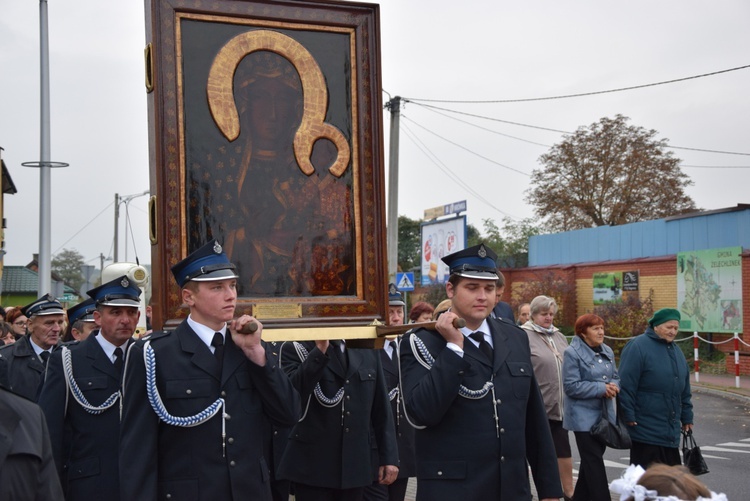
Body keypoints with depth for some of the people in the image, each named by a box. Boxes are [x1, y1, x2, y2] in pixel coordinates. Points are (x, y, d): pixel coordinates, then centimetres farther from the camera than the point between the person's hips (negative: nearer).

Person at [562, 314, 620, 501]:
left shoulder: (607, 351, 10)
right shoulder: (572, 353, -12)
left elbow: (616, 377, 16)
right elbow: (571, 386, -17)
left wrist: (614, 387, -8)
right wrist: (601, 388, -19)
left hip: (605, 414, 7)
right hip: (584, 417, -7)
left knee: (591, 461, 16)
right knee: (594, 462, -7)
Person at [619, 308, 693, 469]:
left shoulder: (676, 351, 16)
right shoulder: (638, 346, -10)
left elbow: (684, 390, 21)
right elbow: (626, 385, -15)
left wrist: (687, 418, 18)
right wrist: (629, 417, -17)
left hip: (671, 430, 8)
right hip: (645, 430, -8)